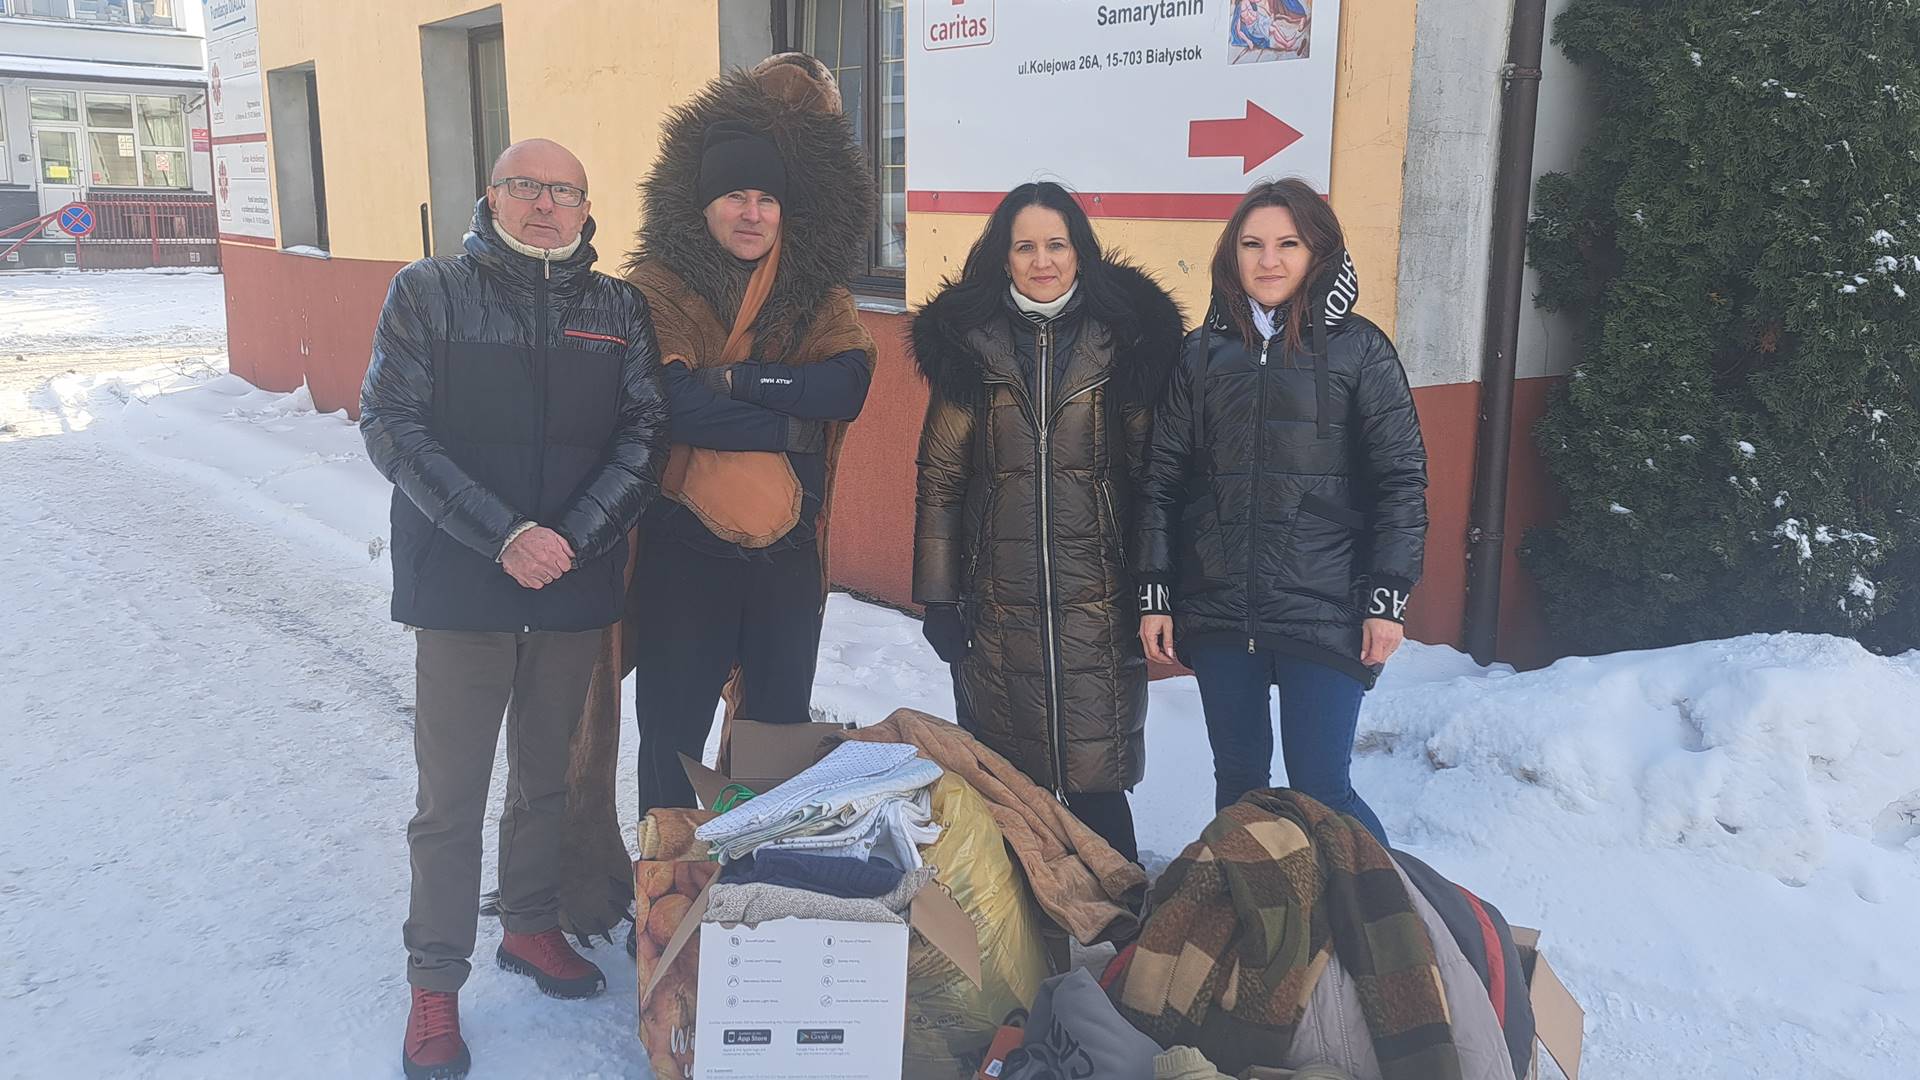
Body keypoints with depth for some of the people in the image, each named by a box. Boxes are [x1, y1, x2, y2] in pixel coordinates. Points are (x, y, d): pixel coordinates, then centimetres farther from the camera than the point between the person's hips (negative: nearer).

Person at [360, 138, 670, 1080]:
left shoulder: (618, 308, 5)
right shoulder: (427, 293, -1)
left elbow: (644, 433, -1)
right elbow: (393, 427, -9)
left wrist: (574, 535, -15)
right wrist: (504, 535, -18)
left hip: (578, 586, 3)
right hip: (462, 586, -2)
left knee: (549, 777, 17)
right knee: (451, 797, 3)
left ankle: (530, 924, 37)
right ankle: (435, 982, 19)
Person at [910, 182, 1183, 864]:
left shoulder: (1125, 341, 3)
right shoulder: (969, 344, 4)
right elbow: (940, 479, 4)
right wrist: (938, 598, 0)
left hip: (1098, 598, -1)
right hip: (998, 598, 1)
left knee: (1097, 781, 1)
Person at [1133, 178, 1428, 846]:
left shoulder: (1358, 349, 0)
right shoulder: (1203, 352, 8)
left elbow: (1401, 478, -1)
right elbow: (1164, 478, 8)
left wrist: (1388, 598, -7)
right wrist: (1154, 593, 4)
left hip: (1323, 612, -3)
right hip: (1217, 611, 3)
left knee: (1320, 789, -3)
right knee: (1238, 779, 13)